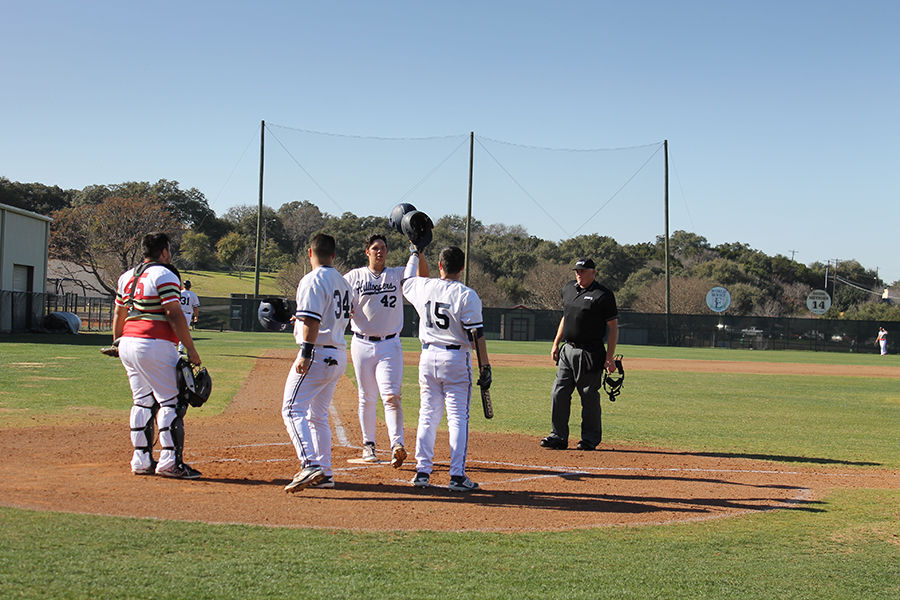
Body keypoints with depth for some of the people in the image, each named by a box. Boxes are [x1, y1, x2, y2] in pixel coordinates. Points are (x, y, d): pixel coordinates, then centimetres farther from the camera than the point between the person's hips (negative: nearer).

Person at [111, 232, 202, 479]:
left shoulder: (126, 277, 17)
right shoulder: (164, 275, -7)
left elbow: (118, 315, 20)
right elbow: (174, 315, -14)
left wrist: (117, 344, 29)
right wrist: (191, 349, -13)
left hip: (128, 345, 8)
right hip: (154, 345, -8)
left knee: (142, 402, 13)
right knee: (172, 402, -4)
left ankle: (141, 460, 12)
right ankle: (170, 461, -8)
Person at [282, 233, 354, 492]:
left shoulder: (312, 280, -11)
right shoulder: (342, 281, 15)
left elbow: (312, 320, -22)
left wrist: (306, 352, -26)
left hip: (317, 353, -9)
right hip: (339, 356, 9)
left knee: (293, 408, -12)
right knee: (318, 415, 17)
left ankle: (310, 465, -27)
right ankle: (324, 473, 17)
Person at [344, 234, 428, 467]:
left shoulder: (398, 274, 6)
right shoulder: (354, 276, 6)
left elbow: (423, 276, -10)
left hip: (390, 345, -1)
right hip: (362, 345, 1)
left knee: (391, 396, -12)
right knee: (367, 398, 9)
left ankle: (397, 444, -22)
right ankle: (368, 444, 20)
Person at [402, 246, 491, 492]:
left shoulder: (423, 287, 1)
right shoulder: (466, 295, -10)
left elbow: (407, 281, 25)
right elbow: (477, 333, -13)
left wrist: (414, 254, 39)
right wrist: (485, 365, -8)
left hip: (428, 356, 4)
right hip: (456, 359, -4)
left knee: (427, 415, 12)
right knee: (458, 418, 0)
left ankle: (422, 471, 11)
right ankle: (457, 475, -2)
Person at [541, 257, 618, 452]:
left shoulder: (603, 295, -8)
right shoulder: (568, 289, 14)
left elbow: (613, 327, -8)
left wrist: (610, 357, -13)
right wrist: (556, 344, 19)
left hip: (590, 353, -7)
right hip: (567, 350, 7)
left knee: (589, 396, 0)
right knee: (559, 393, 4)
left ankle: (590, 439, 11)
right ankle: (559, 436, 12)